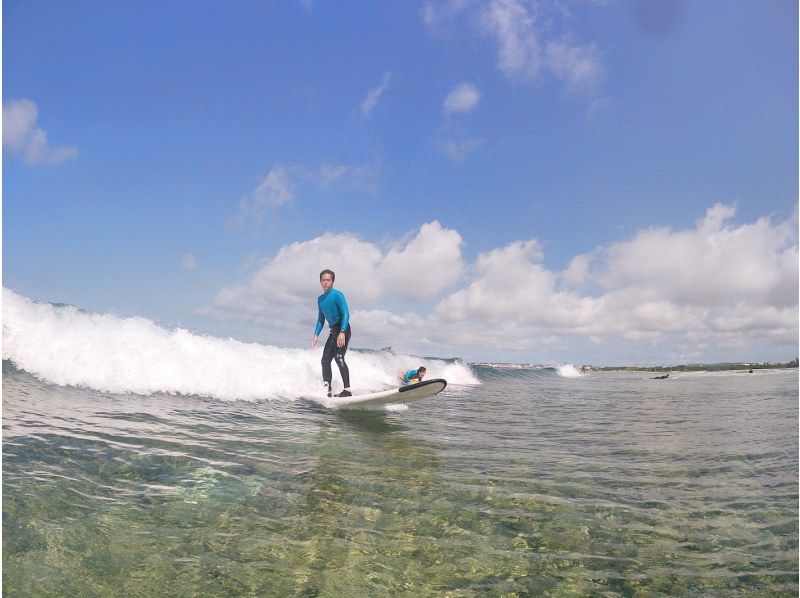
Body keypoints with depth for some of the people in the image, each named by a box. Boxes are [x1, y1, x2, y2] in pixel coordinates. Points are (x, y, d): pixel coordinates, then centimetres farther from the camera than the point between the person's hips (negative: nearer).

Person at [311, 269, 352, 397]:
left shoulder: (337, 295, -10)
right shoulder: (320, 299, 12)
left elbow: (346, 314, -17)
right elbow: (321, 319, 20)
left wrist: (342, 333, -27)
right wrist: (316, 335, 10)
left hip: (343, 329, -8)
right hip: (333, 331, 8)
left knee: (339, 357, -21)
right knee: (325, 360, 4)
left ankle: (347, 390, -25)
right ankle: (327, 390, 8)